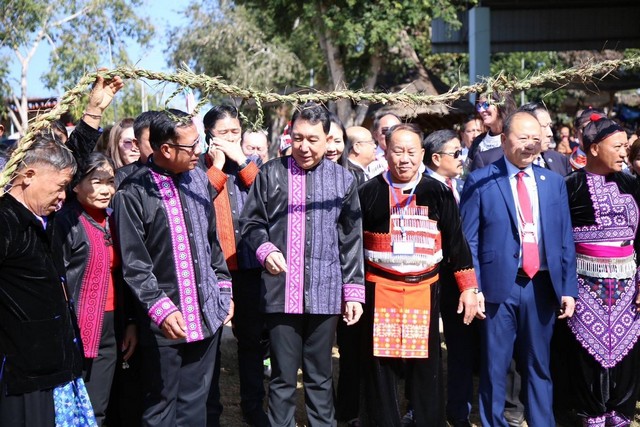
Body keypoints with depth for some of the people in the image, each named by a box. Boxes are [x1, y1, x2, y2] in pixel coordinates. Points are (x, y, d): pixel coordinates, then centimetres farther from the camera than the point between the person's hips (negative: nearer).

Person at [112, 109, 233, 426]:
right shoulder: (133, 192, -12)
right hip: (165, 320, -5)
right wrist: (161, 308, -18)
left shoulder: (198, 179, 5)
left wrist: (224, 291, 13)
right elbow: (134, 264, -11)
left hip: (207, 314, 5)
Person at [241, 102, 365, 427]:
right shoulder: (271, 174, 3)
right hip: (281, 291, -1)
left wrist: (354, 291, 4)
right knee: (283, 376, 6)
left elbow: (352, 241, 8)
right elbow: (251, 223, 8)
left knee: (320, 375, 12)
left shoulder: (343, 179, 6)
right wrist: (266, 250, -12)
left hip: (325, 293, 1)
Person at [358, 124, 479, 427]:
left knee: (426, 367, 9)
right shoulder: (369, 193, 1)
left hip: (425, 291, 1)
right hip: (380, 291, -1)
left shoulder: (438, 193, 3)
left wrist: (468, 287, 3)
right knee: (380, 368, 5)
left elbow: (456, 243, 6)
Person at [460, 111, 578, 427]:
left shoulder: (554, 182, 9)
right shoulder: (480, 181, -2)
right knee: (495, 365, 7)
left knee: (538, 365, 13)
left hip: (542, 286, 3)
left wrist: (568, 288, 2)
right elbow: (468, 241, -4)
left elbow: (565, 240, 8)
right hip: (499, 285, -3)